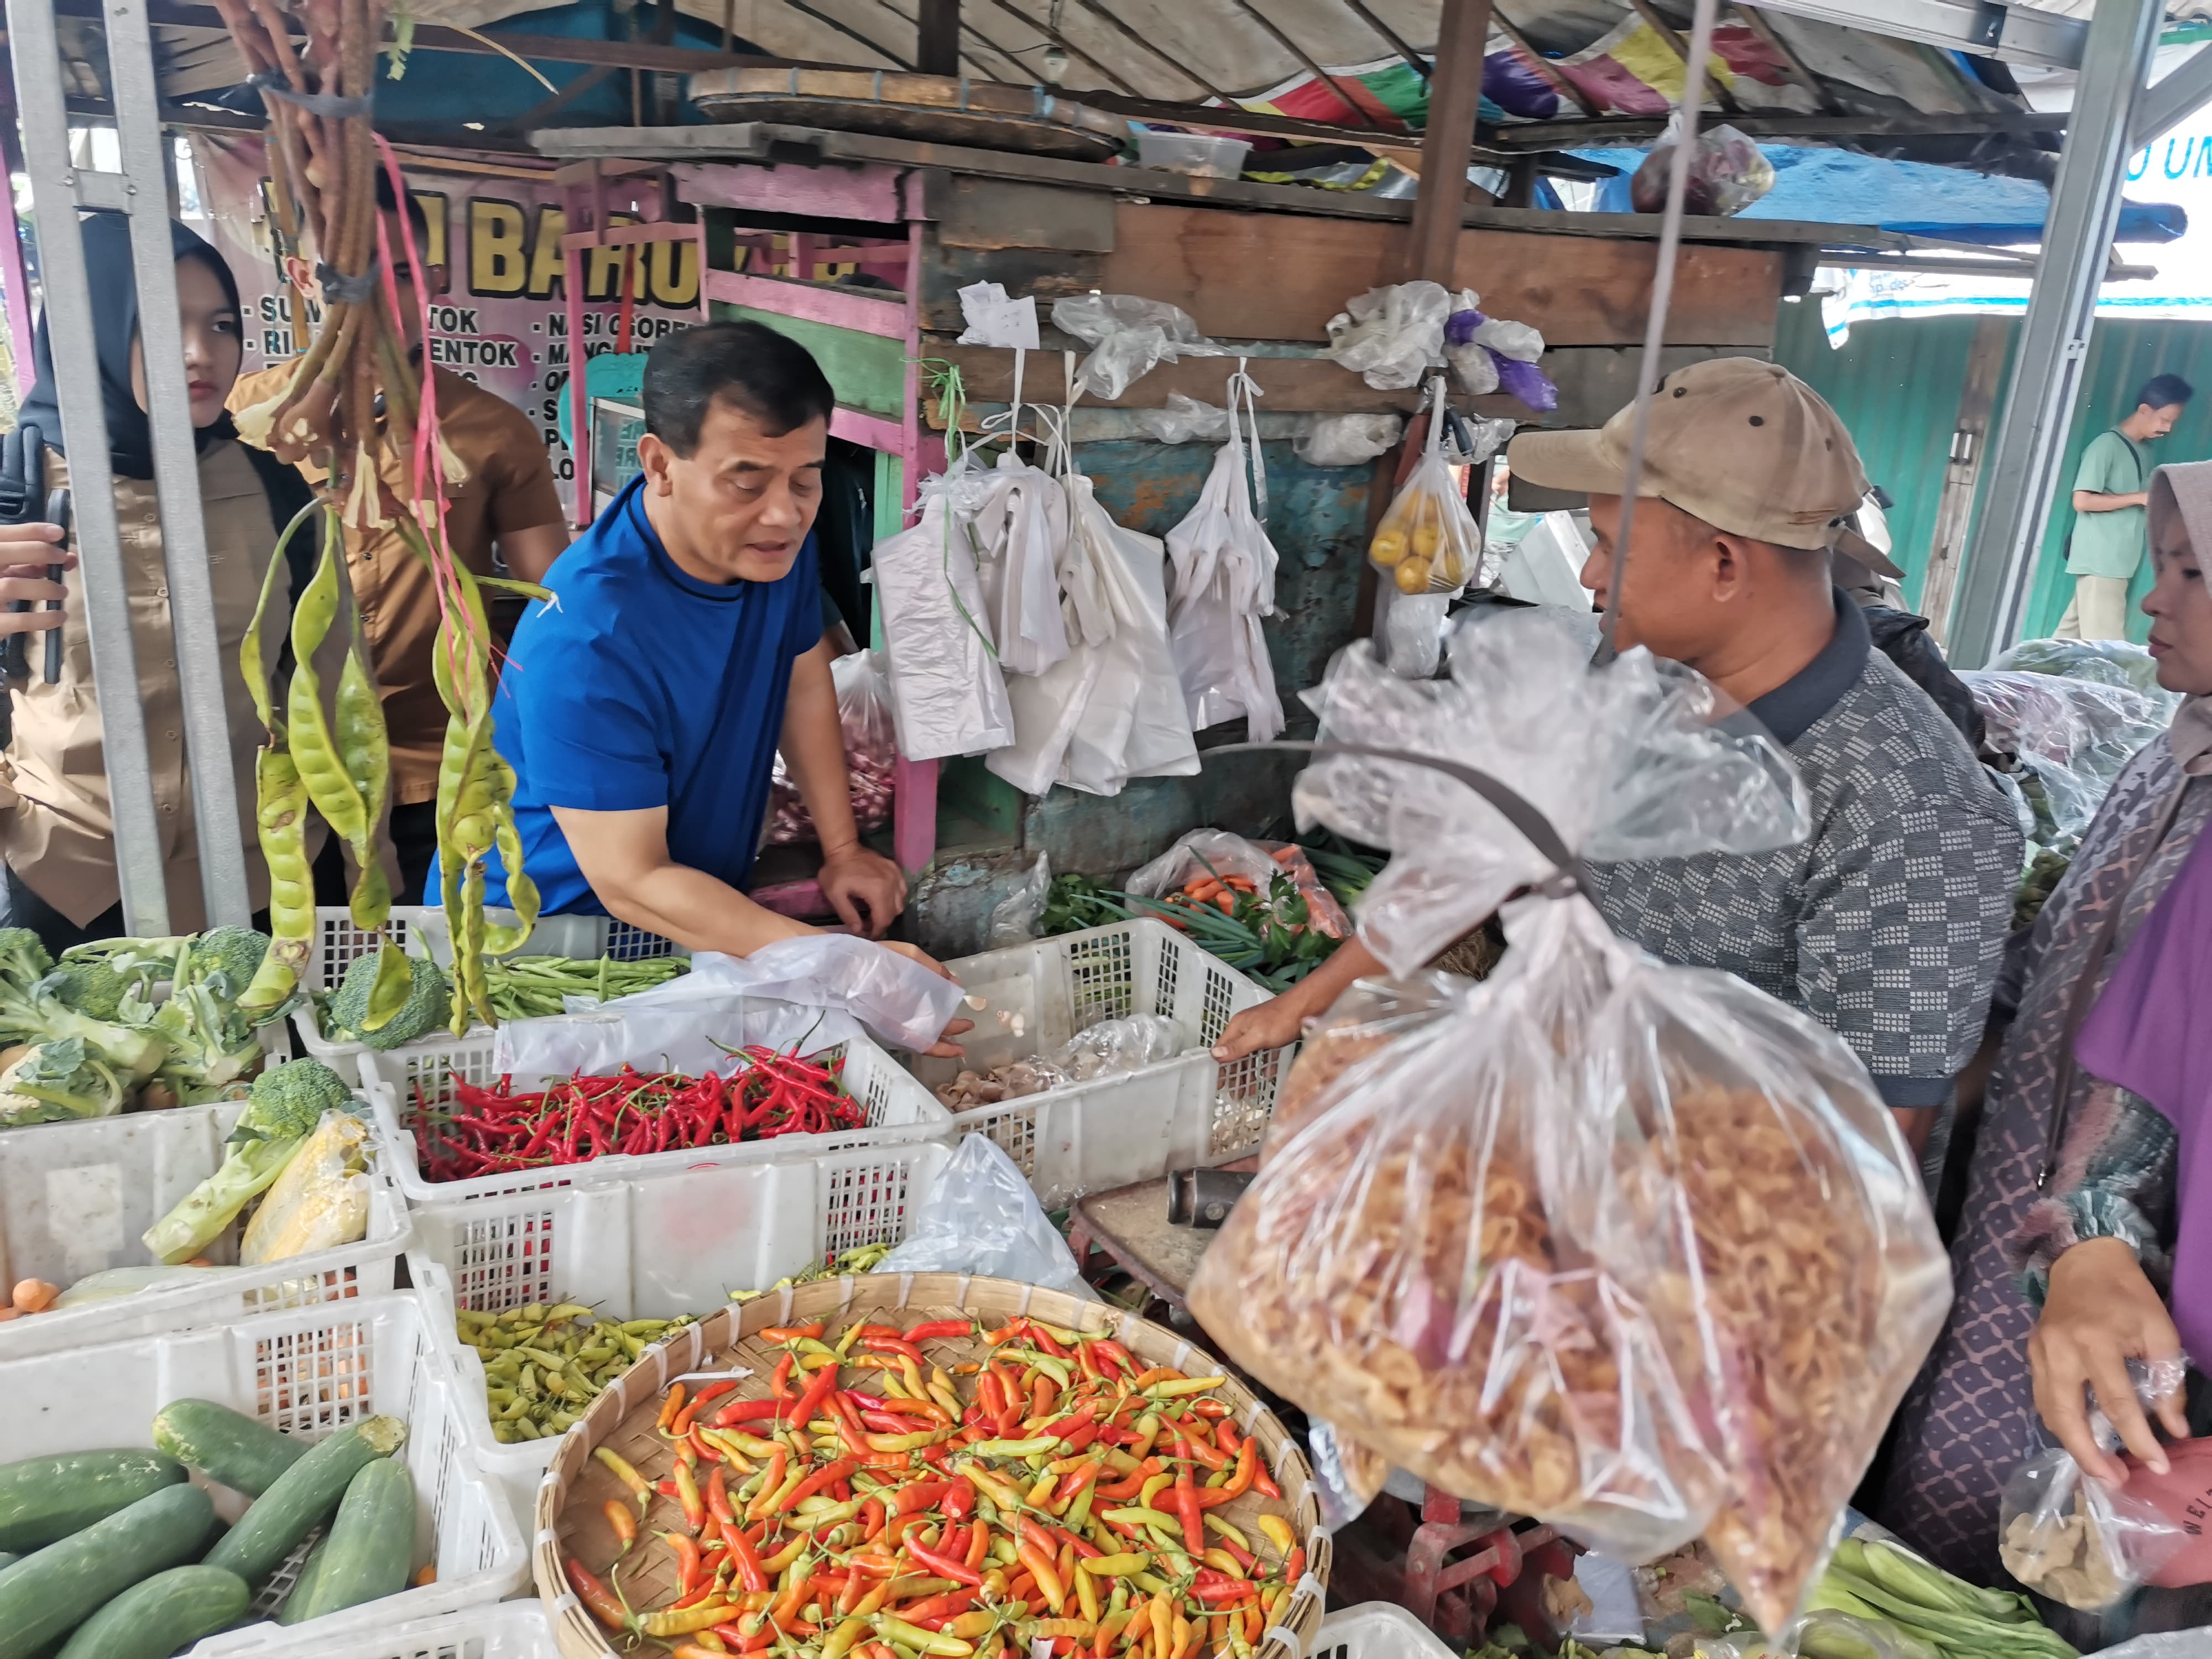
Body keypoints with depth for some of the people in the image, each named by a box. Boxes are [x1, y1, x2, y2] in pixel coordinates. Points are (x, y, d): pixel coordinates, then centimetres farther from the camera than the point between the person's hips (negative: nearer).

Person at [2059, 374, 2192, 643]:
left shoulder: (2143, 452, 16)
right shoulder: (2107, 444, -10)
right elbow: (2082, 500, -17)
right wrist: (2139, 498, -15)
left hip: (2118, 563, 8)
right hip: (2100, 563, -8)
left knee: (2072, 636, 11)